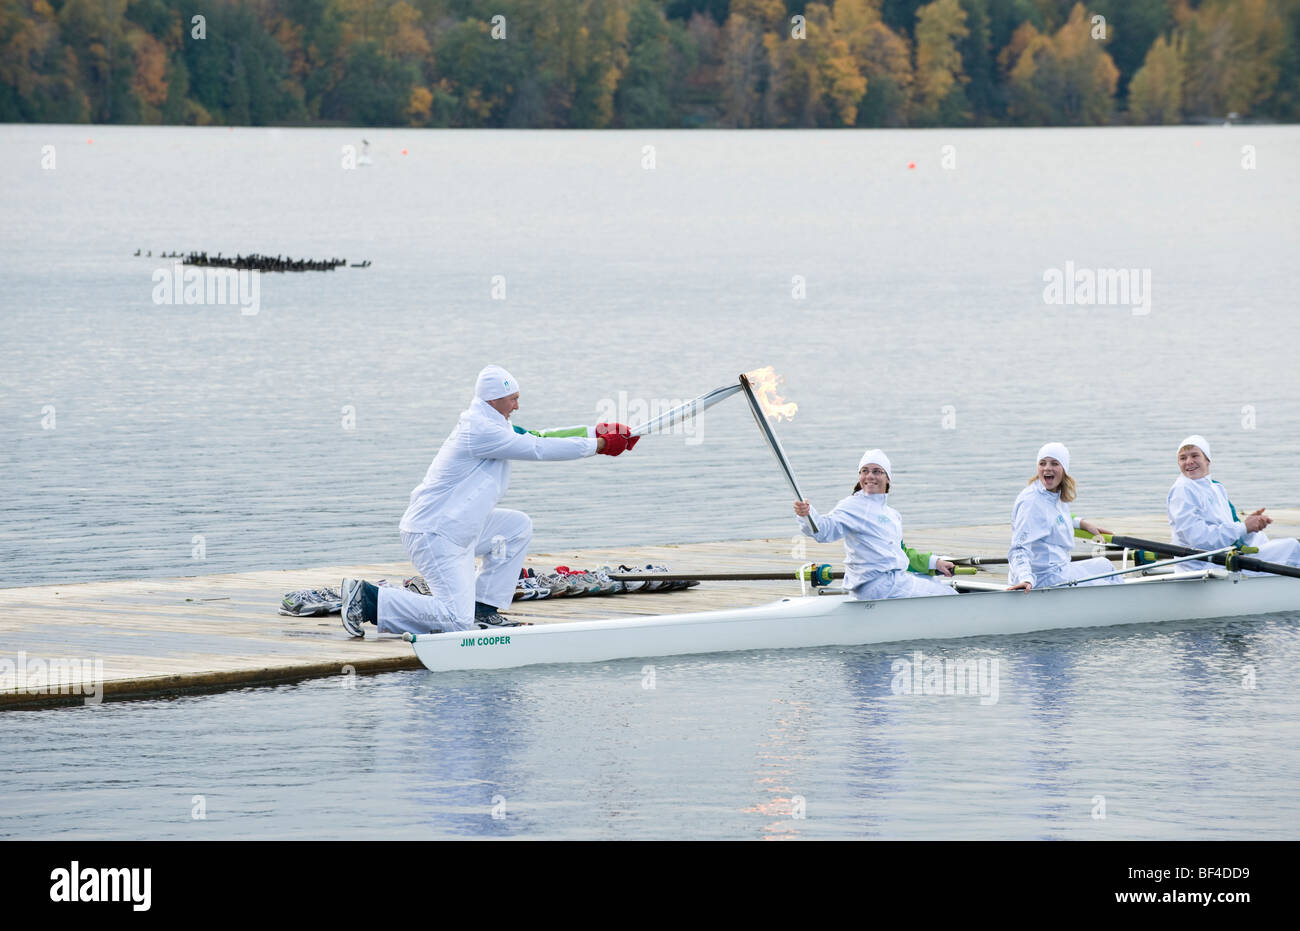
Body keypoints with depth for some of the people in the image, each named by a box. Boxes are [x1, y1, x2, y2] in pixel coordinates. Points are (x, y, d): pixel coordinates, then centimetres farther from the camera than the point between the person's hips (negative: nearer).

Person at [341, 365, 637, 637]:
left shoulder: (493, 425, 13)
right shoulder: (480, 430, -18)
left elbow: (539, 436, 14)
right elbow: (540, 448, -17)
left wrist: (599, 431, 10)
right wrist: (598, 446, -9)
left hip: (458, 528, 11)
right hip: (433, 535, -11)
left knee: (519, 525, 17)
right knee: (456, 619, -15)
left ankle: (484, 608, 15)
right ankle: (368, 598, -9)